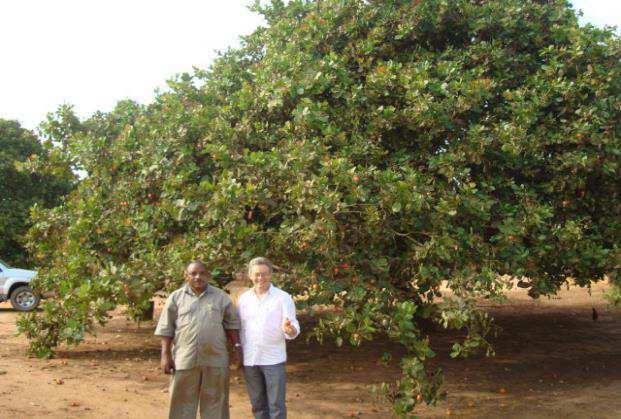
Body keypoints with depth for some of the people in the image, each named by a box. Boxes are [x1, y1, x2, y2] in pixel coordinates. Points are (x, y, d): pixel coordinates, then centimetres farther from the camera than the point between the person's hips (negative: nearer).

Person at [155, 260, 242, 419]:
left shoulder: (221, 297, 7)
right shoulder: (176, 298, 4)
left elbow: (231, 323, 11)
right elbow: (166, 329, 4)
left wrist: (237, 346, 1)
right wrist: (166, 356, -1)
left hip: (215, 359, 1)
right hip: (185, 359, -1)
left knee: (214, 403, 9)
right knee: (183, 402, 6)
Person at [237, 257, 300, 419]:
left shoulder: (283, 298, -4)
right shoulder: (243, 298, 6)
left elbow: (293, 330, -10)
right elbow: (239, 328, 12)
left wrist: (289, 329, -32)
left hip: (274, 359, -3)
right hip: (249, 360, 4)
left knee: (276, 405, 0)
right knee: (258, 405, 14)